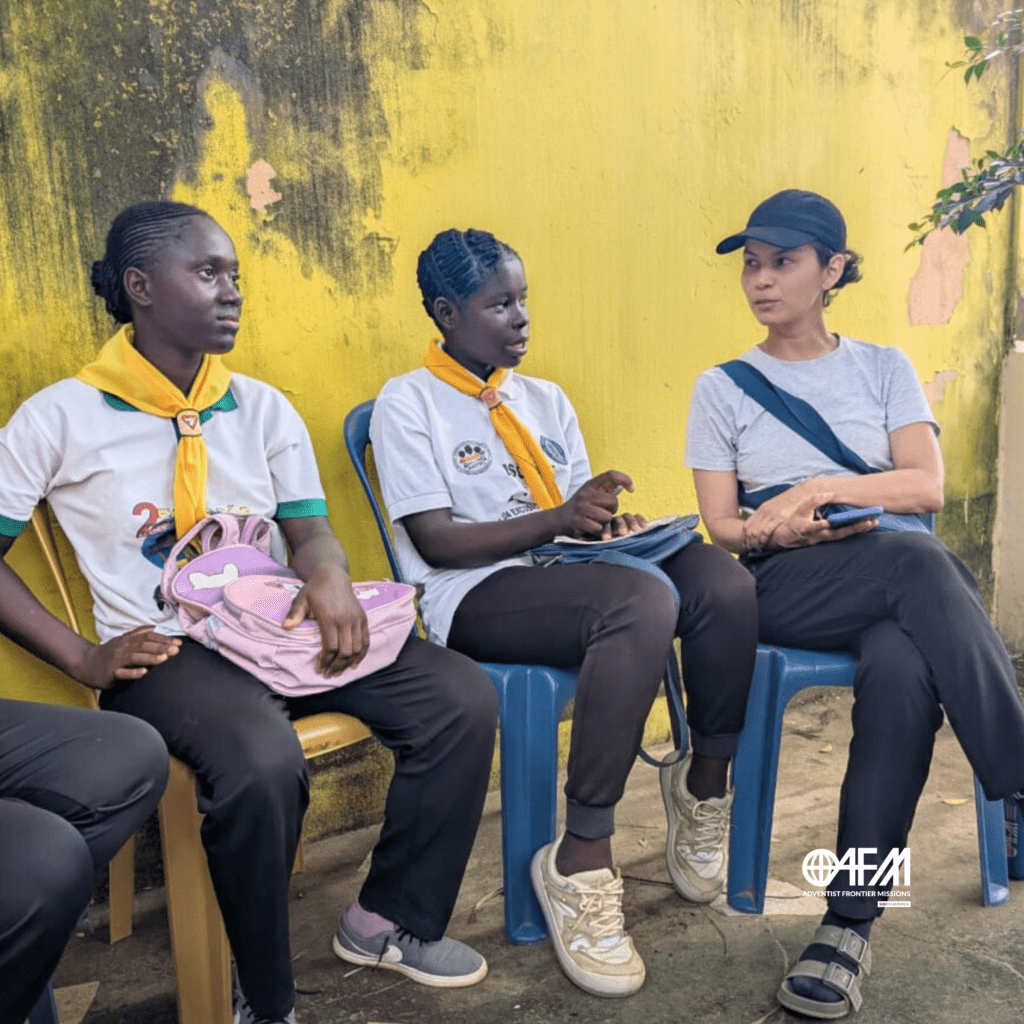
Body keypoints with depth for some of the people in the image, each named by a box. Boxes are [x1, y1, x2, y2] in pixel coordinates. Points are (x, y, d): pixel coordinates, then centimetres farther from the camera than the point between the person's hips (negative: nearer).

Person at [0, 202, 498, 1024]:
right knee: (263, 762, -37)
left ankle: (390, 920, 5)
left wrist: (328, 575, -19)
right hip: (162, 651, -5)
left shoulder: (263, 409, 11)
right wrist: (81, 658, -10)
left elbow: (308, 529, 6)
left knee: (462, 697, -14)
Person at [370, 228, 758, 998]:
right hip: (477, 597, -6)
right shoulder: (408, 403, 1)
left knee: (721, 579, -23)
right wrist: (558, 518, -19)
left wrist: (611, 523, -8)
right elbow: (437, 542, -9)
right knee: (643, 602, -36)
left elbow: (580, 519, 17)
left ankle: (706, 784, 0)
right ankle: (580, 862, -25)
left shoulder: (546, 400, 21)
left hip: (571, 576, 6)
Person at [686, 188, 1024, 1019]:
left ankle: (849, 926, -34)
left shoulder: (884, 368, 16)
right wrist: (789, 530, -18)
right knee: (920, 563, -36)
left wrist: (822, 488, -13)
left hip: (906, 577, 2)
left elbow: (928, 486, 1)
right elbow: (722, 526, 4)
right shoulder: (724, 388, 12)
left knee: (901, 670, -37)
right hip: (784, 586, -1)